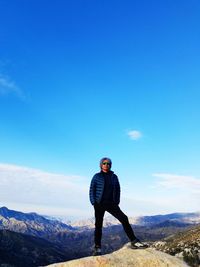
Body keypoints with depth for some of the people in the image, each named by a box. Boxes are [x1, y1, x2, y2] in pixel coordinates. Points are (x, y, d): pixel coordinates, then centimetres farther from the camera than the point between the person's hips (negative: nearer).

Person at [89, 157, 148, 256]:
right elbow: (92, 190, 0)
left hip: (111, 203, 2)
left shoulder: (114, 177, 8)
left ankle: (134, 242, -3)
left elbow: (117, 190, 12)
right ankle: (97, 248, 15)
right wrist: (94, 203, -8)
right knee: (98, 225, 2)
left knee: (124, 219, -9)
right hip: (99, 204, -2)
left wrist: (116, 202, 4)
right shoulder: (96, 176, -1)